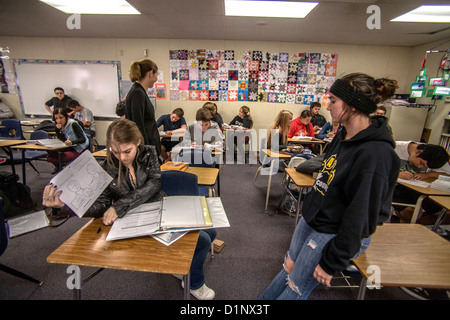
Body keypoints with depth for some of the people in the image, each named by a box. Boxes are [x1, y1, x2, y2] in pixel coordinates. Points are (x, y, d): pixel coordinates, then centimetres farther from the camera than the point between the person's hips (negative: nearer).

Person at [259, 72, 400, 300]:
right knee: (288, 270, 23)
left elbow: (361, 217, -24)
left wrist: (332, 263, -15)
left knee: (295, 290, 12)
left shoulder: (375, 153, -26)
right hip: (310, 221, 8)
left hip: (334, 235, -7)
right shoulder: (344, 136, 2)